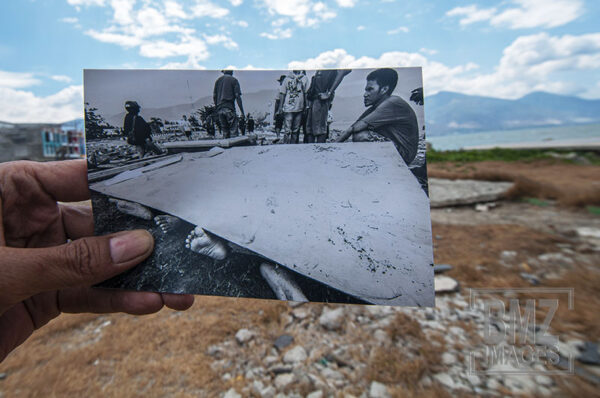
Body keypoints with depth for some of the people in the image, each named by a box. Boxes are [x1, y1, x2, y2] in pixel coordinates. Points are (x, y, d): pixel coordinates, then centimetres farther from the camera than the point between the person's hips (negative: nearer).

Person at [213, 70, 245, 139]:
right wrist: (242, 110, -6)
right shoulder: (234, 80, 2)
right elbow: (237, 96, -7)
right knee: (233, 129, -7)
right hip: (229, 108, -5)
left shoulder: (218, 80, 16)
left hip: (220, 108, 5)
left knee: (224, 130, 9)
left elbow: (214, 96, 14)